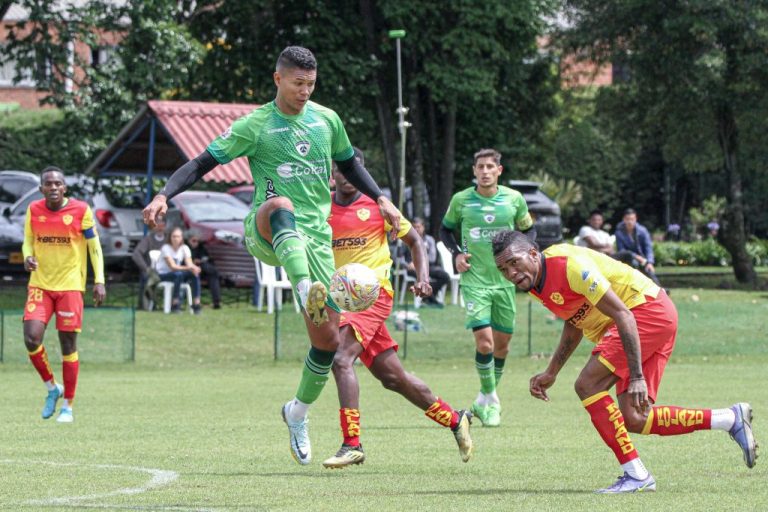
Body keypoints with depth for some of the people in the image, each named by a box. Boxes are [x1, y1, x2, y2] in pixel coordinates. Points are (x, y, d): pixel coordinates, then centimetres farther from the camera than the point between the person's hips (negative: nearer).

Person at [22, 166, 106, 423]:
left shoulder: (80, 210, -7)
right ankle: (52, 387, 12)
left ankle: (68, 405, 12)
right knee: (32, 338, -14)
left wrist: (99, 281, -6)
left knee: (68, 344, 0)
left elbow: (94, 246, 0)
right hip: (40, 284, 2)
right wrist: (28, 257, -9)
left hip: (70, 285, -2)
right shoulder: (34, 210, 2)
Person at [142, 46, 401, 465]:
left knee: (328, 339, 0)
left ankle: (299, 412, 25)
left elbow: (349, 165, 29)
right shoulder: (255, 125, 0)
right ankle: (306, 291, -63)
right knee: (281, 205, -43)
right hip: (266, 234, -4)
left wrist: (381, 200, 16)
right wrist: (164, 196, -17)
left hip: (314, 235, 4)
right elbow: (202, 163, -3)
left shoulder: (327, 120, 12)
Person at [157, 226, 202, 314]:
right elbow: (172, 266, -26)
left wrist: (194, 268, -36)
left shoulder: (184, 248, 0)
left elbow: (189, 264, -11)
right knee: (179, 274, -37)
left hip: (176, 274, 5)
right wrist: (188, 268, -38)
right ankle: (175, 306, -31)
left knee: (195, 274, -21)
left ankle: (196, 304, -25)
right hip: (162, 274, -5)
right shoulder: (166, 248, -16)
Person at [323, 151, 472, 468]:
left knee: (342, 359, -24)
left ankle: (352, 445, -24)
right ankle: (455, 420, 26)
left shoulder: (377, 206, 0)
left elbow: (414, 240, 9)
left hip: (373, 293, -5)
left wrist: (423, 278, -6)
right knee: (392, 377, 8)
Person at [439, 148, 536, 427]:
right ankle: (491, 400, 1)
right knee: (484, 341, -15)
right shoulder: (461, 200, -2)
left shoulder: (514, 199, 1)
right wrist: (456, 253, -2)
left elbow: (529, 229, 16)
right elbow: (445, 229, 14)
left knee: (502, 342, 8)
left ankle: (485, 400, 26)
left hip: (505, 279, 2)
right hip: (474, 280, -2)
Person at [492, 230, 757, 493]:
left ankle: (636, 475, -15)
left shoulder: (569, 265, -23)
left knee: (587, 385, -18)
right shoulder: (535, 283, 6)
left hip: (649, 309, -10)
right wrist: (551, 373, 19)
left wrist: (637, 377, -29)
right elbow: (574, 325, 24)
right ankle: (732, 419, 12)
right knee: (634, 421, 2)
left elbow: (623, 315, -26)